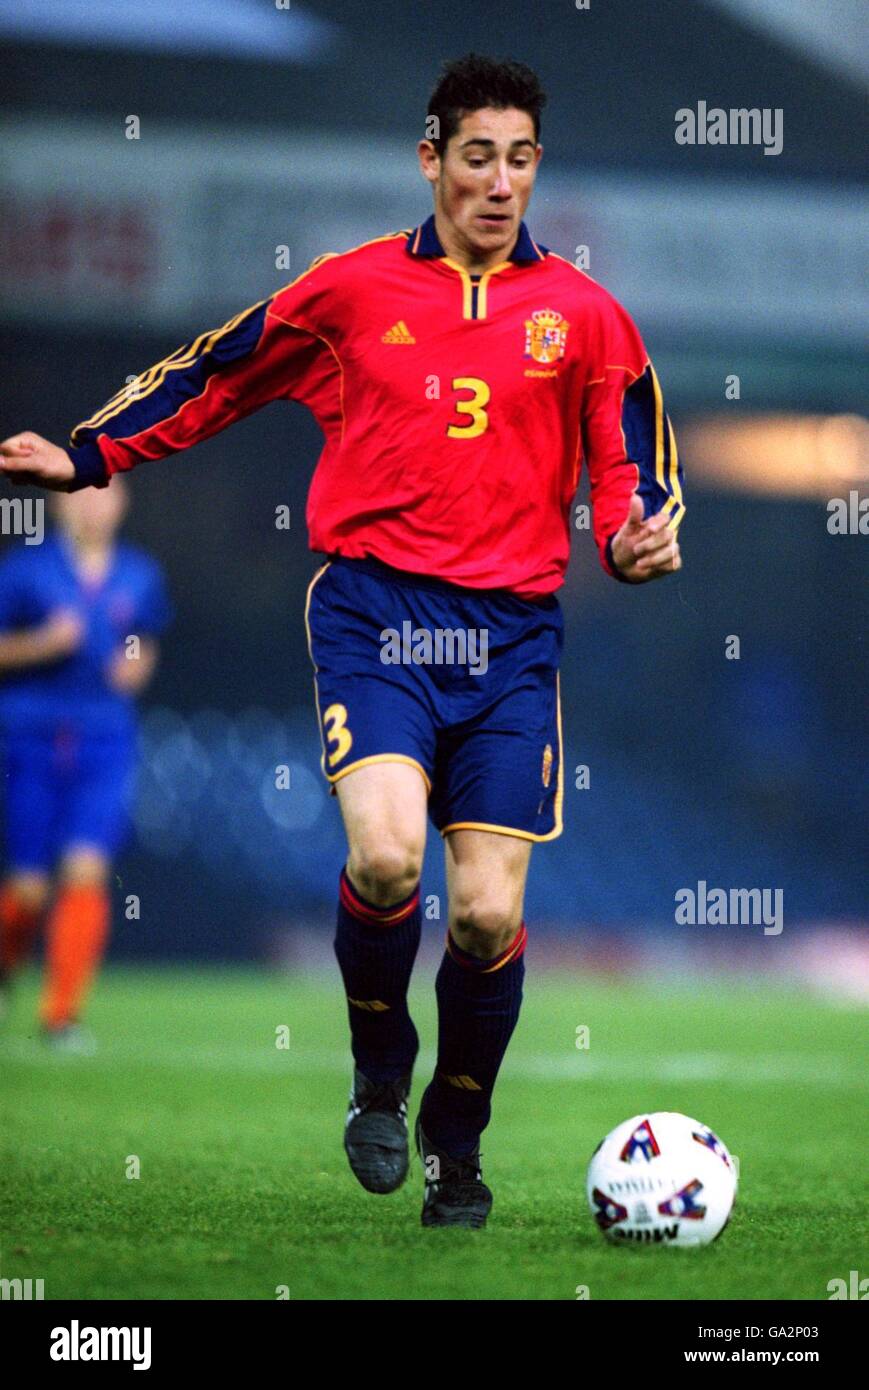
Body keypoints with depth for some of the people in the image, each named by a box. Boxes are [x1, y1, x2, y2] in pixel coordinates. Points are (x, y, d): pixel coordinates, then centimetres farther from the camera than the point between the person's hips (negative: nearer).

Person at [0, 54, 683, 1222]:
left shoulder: (581, 315, 8)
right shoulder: (350, 290, 7)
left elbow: (636, 468, 13)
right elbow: (216, 379, 18)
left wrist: (639, 538, -8)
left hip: (510, 635, 1)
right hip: (374, 608, -1)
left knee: (489, 912, -5)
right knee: (385, 853, -25)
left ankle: (457, 1145, 20)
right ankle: (379, 1074, 4)